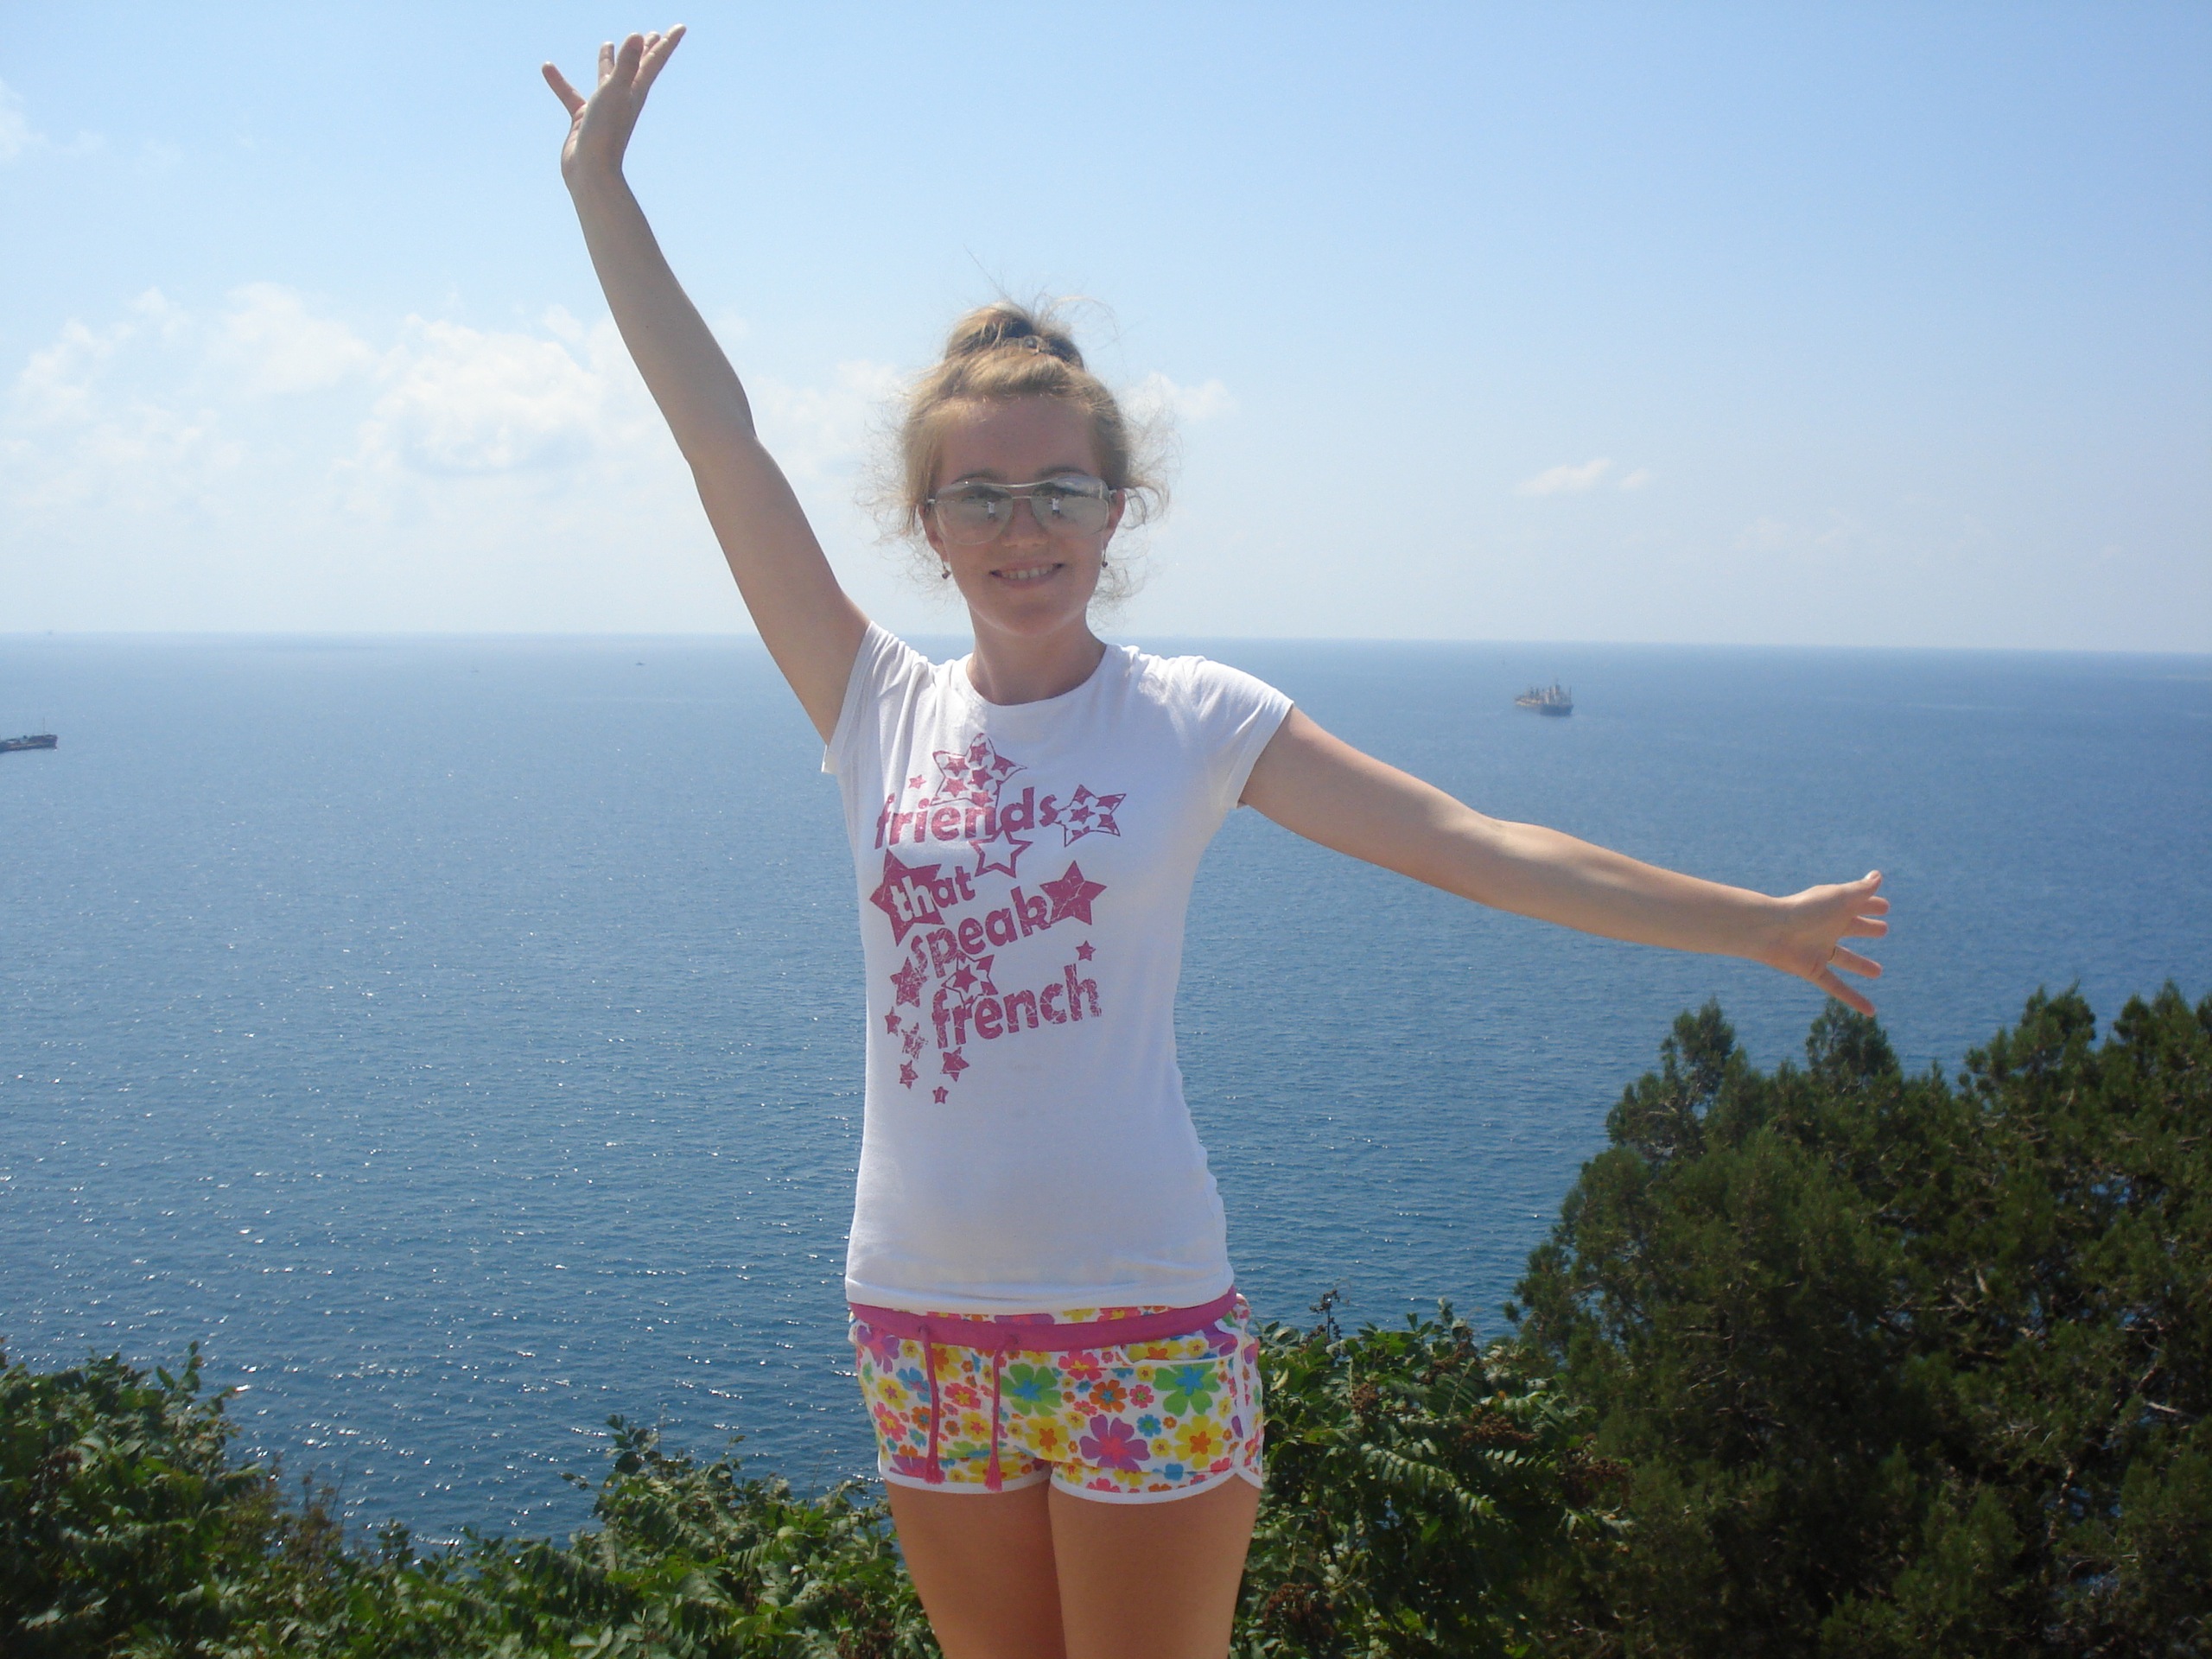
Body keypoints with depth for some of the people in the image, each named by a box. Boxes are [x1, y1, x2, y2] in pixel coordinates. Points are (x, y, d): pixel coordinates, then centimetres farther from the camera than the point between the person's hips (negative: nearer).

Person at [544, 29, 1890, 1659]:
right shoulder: (881, 710, 1)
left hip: (1144, 1326, -3)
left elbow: (1468, 842, -3)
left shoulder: (1194, 718, -5)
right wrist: (602, 183, 0)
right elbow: (724, 442, 0)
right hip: (923, 1324, 3)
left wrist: (1755, 922, -2)